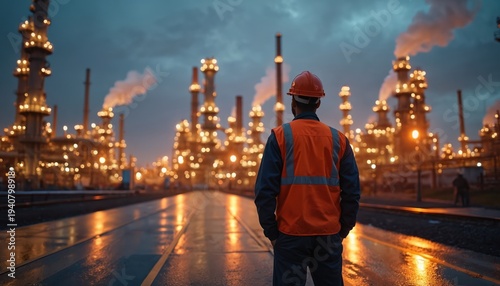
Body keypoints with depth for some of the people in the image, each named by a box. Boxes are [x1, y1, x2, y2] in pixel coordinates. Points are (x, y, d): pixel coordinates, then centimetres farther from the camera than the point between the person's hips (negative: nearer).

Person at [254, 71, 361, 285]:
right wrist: (343, 229, 12)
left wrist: (271, 231, 0)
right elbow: (352, 192, 3)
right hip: (329, 235, 3)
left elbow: (265, 190, -9)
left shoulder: (280, 136, -4)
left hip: (291, 234, -2)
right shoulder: (338, 139, 4)